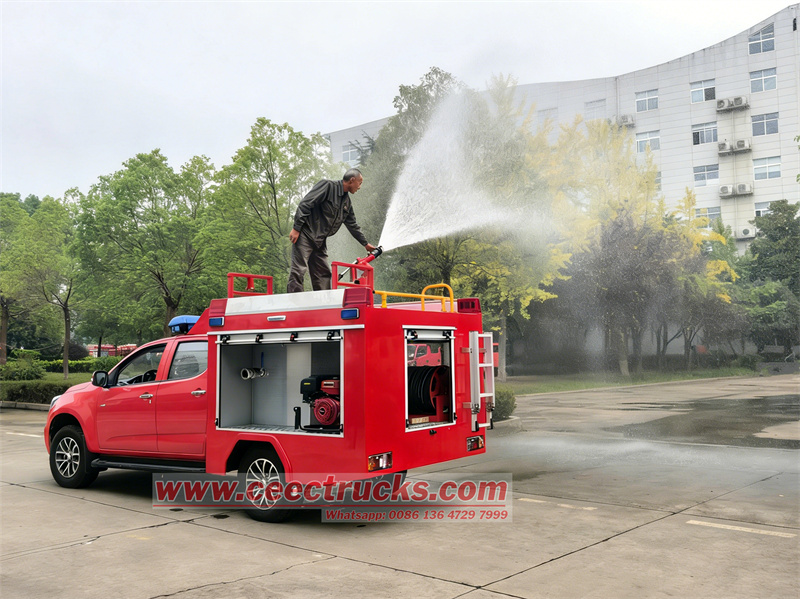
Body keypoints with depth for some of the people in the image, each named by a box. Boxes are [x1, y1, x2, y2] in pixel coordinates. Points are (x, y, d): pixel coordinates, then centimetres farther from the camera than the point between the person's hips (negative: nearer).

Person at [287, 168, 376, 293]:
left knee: (323, 274, 8)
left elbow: (353, 225, 28)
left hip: (320, 241, 9)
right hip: (305, 235, -9)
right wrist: (296, 228, -20)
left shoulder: (347, 202, 16)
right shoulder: (327, 186, -10)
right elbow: (305, 205, -16)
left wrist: (365, 243, 32)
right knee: (299, 270, -13)